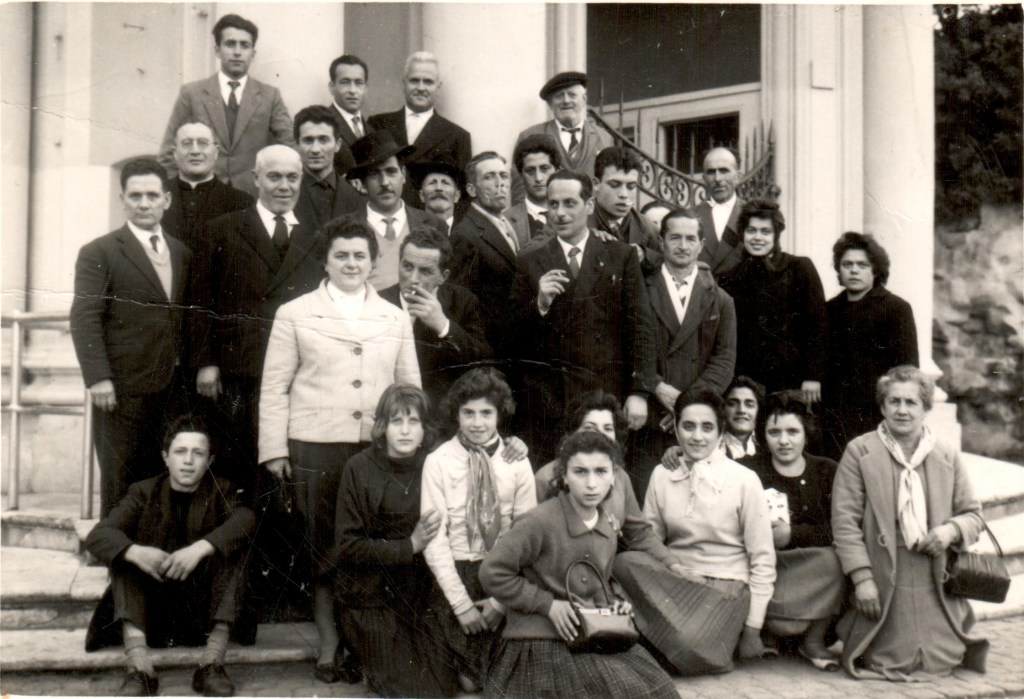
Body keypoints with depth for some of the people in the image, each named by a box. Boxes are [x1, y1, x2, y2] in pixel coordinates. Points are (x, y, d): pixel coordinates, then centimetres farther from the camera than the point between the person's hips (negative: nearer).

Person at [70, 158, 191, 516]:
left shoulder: (183, 254, 15)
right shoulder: (99, 253, 0)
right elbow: (85, 319, -7)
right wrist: (97, 377, -15)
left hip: (175, 390, 4)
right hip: (124, 390, -4)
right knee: (122, 484, 0)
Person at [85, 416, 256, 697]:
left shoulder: (221, 492, 2)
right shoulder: (144, 492, 4)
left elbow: (246, 519, -21)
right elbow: (98, 535, -12)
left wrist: (200, 548, -37)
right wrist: (135, 552, -33)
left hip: (204, 608, -1)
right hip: (153, 611, 1)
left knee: (233, 546, -20)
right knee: (124, 554, -18)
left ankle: (212, 663, -29)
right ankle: (139, 666, -35)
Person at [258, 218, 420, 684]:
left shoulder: (396, 319, 16)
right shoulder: (294, 315, 10)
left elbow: (410, 389, 17)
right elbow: (274, 387, 7)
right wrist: (275, 450, 0)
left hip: (379, 449, 2)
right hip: (316, 448, -1)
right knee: (323, 549, 1)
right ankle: (329, 647, 15)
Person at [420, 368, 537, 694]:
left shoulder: (517, 462, 0)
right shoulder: (438, 461, -6)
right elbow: (434, 537, -8)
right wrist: (461, 602, -13)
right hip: (454, 572, -1)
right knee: (468, 680, -6)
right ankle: (463, 672, 24)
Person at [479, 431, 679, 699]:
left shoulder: (608, 526, 7)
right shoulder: (541, 522, -17)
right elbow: (492, 573, -15)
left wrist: (611, 605, 3)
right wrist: (548, 604, -15)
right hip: (542, 644, -7)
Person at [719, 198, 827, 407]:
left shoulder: (800, 268, 3)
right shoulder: (729, 278, 11)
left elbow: (817, 323, -1)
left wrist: (812, 375, -7)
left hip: (789, 379, -2)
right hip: (744, 380, 2)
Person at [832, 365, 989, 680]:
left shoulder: (948, 458, 9)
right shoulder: (859, 451, -3)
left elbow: (973, 515, 14)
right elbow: (844, 519, -7)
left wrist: (951, 530, -10)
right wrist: (862, 578, -14)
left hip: (936, 583, 3)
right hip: (883, 582, -3)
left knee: (941, 662, 5)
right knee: (889, 663, -3)